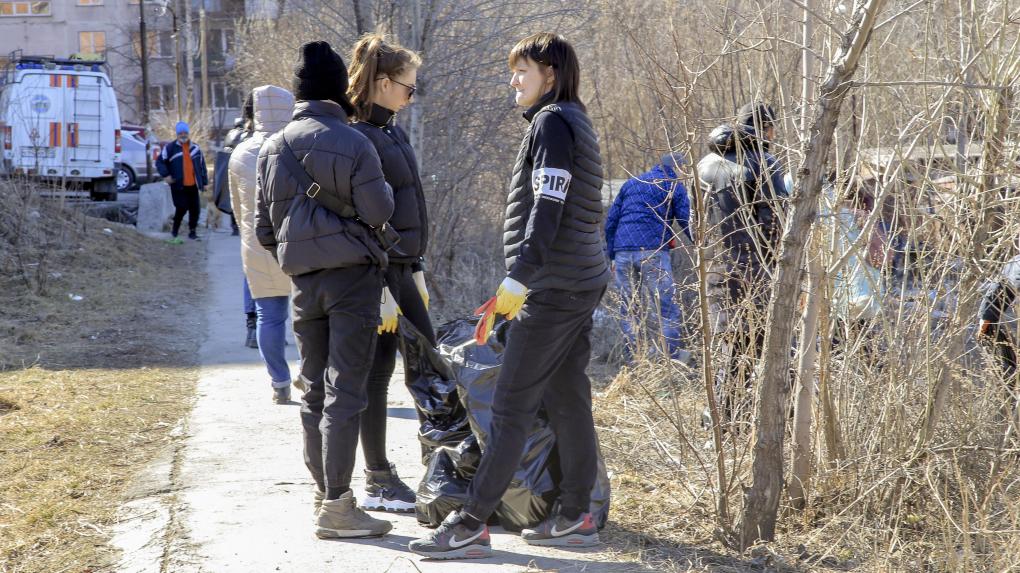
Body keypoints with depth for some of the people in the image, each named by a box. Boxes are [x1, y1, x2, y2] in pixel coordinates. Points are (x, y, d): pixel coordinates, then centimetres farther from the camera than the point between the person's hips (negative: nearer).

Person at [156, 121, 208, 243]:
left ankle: (192, 232, 18)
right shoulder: (170, 147, -1)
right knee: (182, 208, -11)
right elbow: (159, 161, 1)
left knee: (195, 208, 3)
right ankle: (174, 233, 3)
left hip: (193, 185, 4)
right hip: (178, 186, -4)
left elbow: (202, 165, 17)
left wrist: (204, 182, 15)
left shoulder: (195, 148, 12)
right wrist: (166, 175, -11)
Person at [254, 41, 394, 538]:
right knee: (345, 392, -5)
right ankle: (337, 506, -7)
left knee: (314, 392, 13)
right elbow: (378, 212, -10)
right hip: (353, 275, -5)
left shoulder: (273, 148, 7)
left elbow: (263, 227, 11)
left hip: (303, 280, 5)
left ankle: (324, 493, 17)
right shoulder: (353, 144, -11)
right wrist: (383, 187, 11)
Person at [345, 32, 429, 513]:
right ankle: (378, 482, 8)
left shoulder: (392, 132, 14)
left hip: (401, 270, 10)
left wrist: (417, 272, 19)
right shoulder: (358, 138, -16)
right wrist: (381, 291, -21)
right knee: (376, 374, -1)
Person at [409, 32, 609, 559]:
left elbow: (547, 208, -20)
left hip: (552, 287, -10)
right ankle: (574, 517, 14)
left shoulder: (552, 122, -11)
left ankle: (470, 525, -10)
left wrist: (519, 275, -24)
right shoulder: (576, 123, 19)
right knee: (568, 401, 11)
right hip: (582, 283, 10)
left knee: (511, 406, -10)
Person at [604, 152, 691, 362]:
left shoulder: (631, 183, 21)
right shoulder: (674, 186, 7)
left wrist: (612, 255, 20)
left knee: (629, 308, 9)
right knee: (668, 305, 0)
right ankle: (674, 355, -5)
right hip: (652, 251, -4)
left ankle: (633, 357, 7)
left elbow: (611, 221, 19)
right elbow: (687, 222, 1)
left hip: (623, 252, 5)